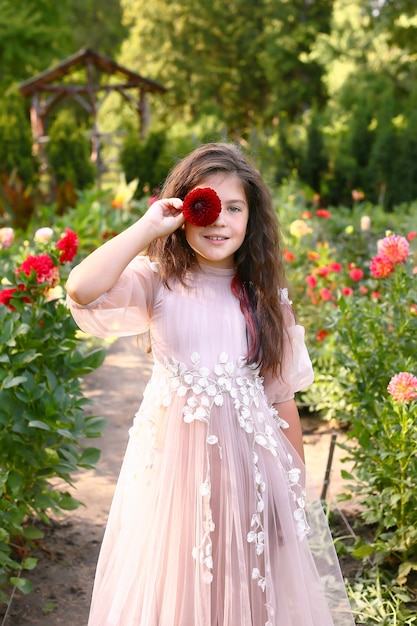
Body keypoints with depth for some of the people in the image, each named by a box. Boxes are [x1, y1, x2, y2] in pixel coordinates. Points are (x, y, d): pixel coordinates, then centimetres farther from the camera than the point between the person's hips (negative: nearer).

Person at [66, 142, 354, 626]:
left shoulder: (266, 296, 2)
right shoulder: (156, 281, -6)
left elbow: (282, 395, 5)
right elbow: (81, 290, -26)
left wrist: (297, 484, 7)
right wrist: (148, 227, -18)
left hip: (251, 458, 2)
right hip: (175, 457, -2)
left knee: (250, 584, 14)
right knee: (176, 580, 13)